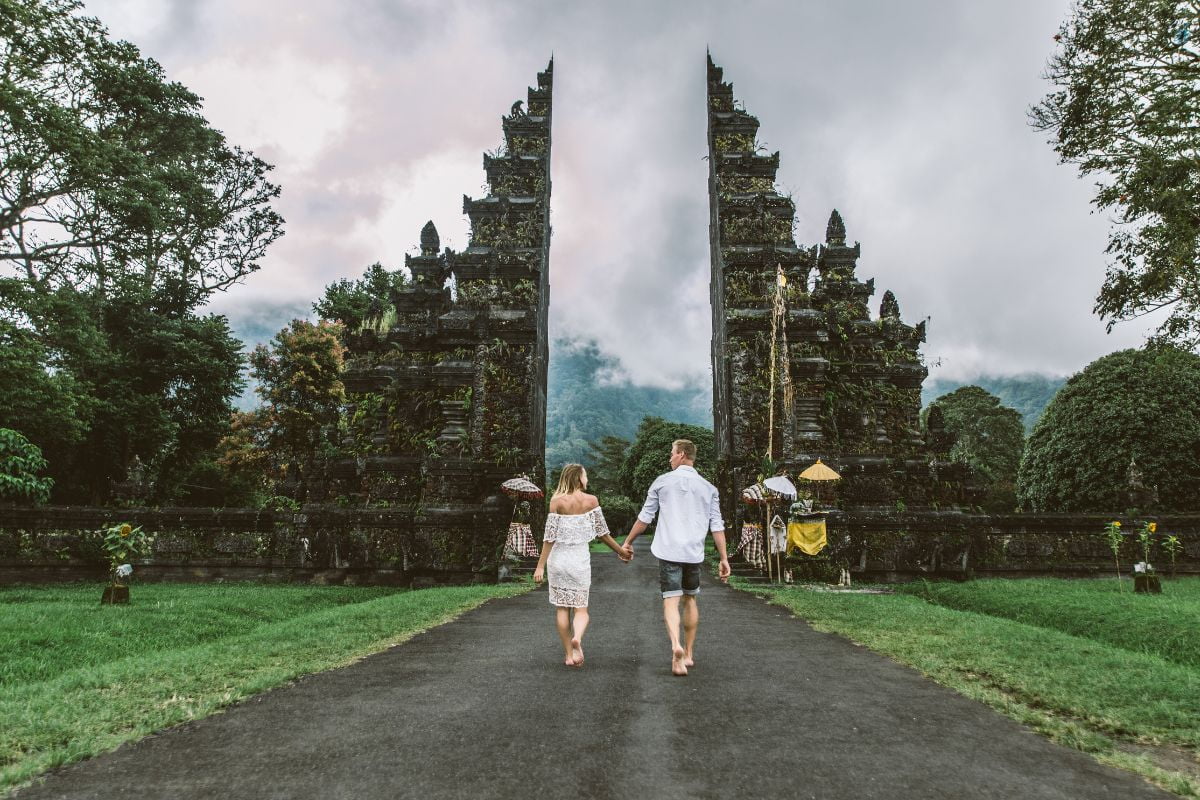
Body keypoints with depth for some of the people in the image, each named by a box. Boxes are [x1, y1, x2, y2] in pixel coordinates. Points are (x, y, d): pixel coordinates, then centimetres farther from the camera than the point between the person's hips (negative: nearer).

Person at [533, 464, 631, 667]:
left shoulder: (557, 501, -6)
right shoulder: (591, 500, -4)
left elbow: (550, 536, -8)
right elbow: (602, 532, 1)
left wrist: (541, 566, -3)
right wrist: (621, 551, 15)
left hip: (558, 557, 0)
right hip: (580, 558, 0)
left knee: (562, 608, 11)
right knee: (581, 607, 8)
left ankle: (569, 654, 13)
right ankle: (577, 638, -21)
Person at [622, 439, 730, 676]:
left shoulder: (663, 481, 2)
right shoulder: (708, 488, 8)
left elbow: (645, 517, 4)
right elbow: (717, 526, 3)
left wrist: (628, 542, 14)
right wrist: (724, 558, 7)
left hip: (669, 552, -3)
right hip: (694, 553, 3)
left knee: (671, 601, -3)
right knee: (690, 599, 18)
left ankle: (676, 645, -28)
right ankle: (689, 654, 24)